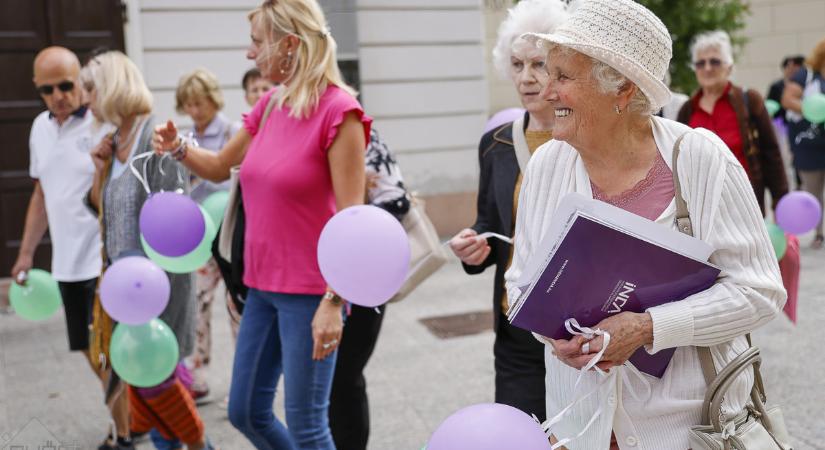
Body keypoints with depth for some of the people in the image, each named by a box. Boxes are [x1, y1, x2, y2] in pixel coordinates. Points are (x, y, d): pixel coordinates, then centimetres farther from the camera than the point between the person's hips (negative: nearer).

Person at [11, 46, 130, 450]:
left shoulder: (105, 124, -12)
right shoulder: (40, 128, 12)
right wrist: (26, 252, 22)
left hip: (106, 260, -7)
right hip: (68, 262, 8)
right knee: (92, 350, 15)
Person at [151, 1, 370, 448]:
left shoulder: (338, 110, -15)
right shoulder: (270, 104, 7)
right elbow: (220, 167, 21)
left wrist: (333, 302, -22)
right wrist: (178, 148, 1)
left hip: (310, 291, -8)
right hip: (263, 285, 8)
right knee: (245, 412, 16)